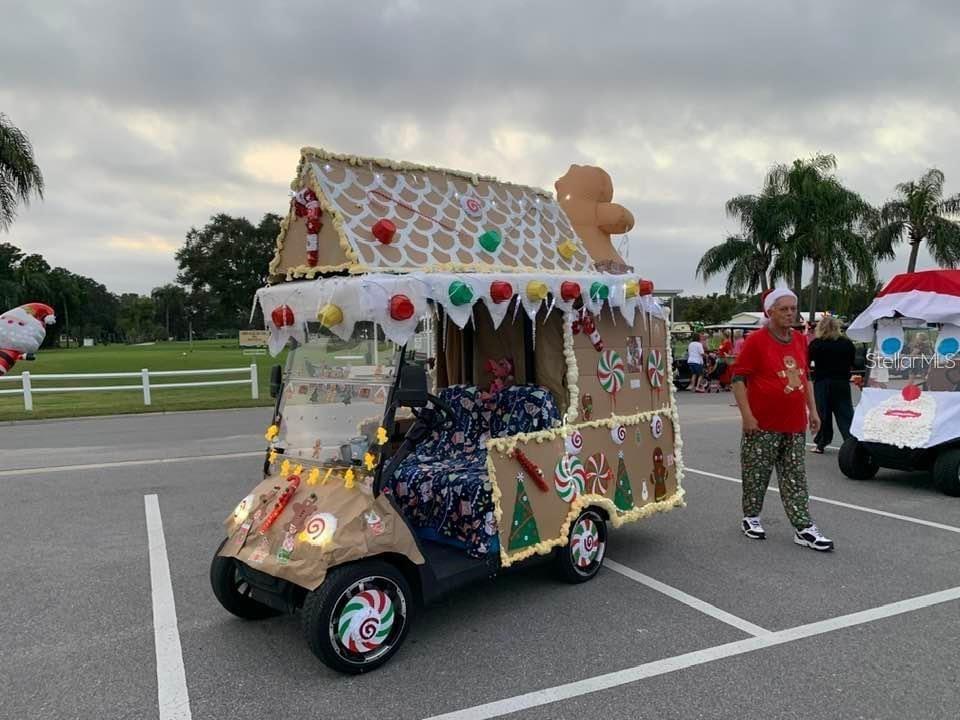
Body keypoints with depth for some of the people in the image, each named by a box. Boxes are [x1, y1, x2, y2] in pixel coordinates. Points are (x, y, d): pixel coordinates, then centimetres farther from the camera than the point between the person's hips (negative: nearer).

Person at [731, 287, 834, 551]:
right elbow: (738, 379, -11)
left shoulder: (800, 340, 9)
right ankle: (751, 518, 23)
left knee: (796, 478, 8)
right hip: (764, 425, -6)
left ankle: (803, 528, 11)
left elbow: (805, 377, 20)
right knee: (757, 474, 6)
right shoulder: (756, 341, -10)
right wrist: (747, 416, -17)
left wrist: (812, 410, 15)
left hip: (795, 424, 6)